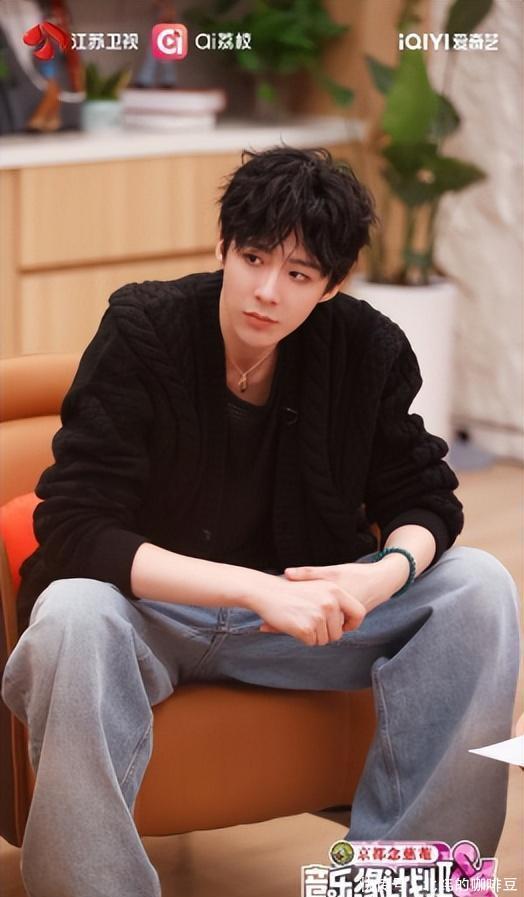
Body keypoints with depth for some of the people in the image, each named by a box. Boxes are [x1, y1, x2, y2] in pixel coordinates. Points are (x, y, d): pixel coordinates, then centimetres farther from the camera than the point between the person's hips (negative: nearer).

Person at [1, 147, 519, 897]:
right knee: (72, 615, -37)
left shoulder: (368, 349, -7)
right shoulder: (142, 333, -17)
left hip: (300, 604, 4)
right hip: (151, 610, -4)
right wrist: (255, 589, -34)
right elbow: (72, 532, -24)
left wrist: (390, 571, -24)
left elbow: (425, 499, 2)